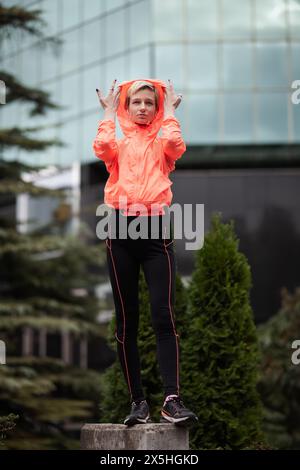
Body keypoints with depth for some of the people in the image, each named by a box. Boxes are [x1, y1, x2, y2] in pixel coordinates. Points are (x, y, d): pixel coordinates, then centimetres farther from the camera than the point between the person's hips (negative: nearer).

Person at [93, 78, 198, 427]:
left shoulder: (161, 141, 16)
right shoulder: (118, 140, 17)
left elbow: (175, 146, -9)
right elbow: (102, 149, -7)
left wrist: (169, 111, 5)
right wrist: (109, 112, 5)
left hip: (156, 230, -1)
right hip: (121, 230, 1)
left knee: (163, 316, -12)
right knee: (127, 321, 1)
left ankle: (172, 400, -18)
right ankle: (138, 401, 5)